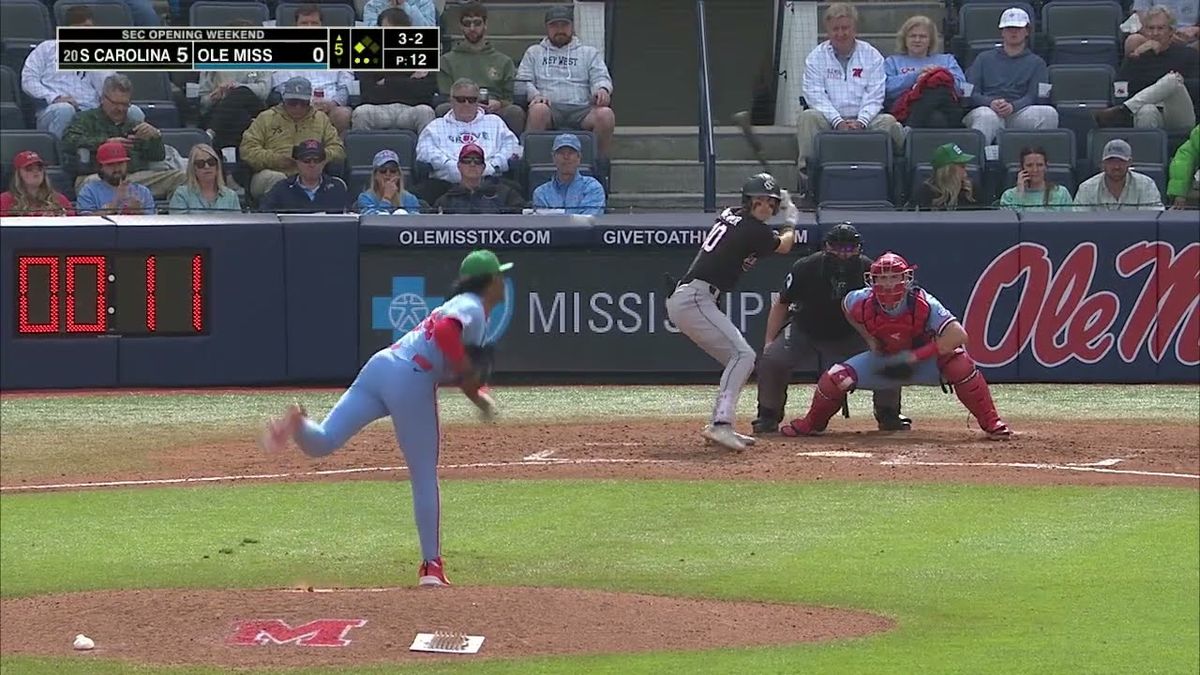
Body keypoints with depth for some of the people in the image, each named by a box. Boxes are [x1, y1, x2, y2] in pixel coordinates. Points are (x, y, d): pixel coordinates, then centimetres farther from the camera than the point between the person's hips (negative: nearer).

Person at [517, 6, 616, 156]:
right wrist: (535, 95, -9)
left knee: (605, 114, -32)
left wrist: (602, 89, -13)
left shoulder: (590, 53, 25)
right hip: (550, 108, -1)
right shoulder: (534, 52, 25)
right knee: (538, 109, -38)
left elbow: (601, 77, 13)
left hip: (581, 109, 1)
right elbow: (523, 81, 14)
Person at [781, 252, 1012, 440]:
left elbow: (958, 335, -40)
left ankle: (991, 423, -23)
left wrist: (913, 357, -38)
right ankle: (812, 423, 14)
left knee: (957, 359, -33)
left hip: (922, 360, -3)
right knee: (836, 377, -18)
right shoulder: (863, 302, -22)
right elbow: (846, 306, 5)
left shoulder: (923, 304, -32)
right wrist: (870, 340, -6)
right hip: (883, 361, 3)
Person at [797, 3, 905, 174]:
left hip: (863, 120, 0)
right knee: (807, 118, -30)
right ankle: (806, 169, -32)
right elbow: (816, 96, -3)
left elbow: (874, 96, 2)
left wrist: (861, 122, -17)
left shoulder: (872, 56, 8)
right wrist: (838, 122, -17)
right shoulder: (816, 57, 6)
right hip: (829, 120, 0)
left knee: (888, 121, -28)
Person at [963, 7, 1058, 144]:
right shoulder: (984, 59, 26)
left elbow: (1033, 97, 8)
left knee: (1049, 113, -30)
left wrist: (1012, 106, -16)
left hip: (1018, 113, 1)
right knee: (987, 117, -39)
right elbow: (971, 93, 12)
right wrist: (990, 102, -12)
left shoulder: (1036, 63, 24)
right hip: (986, 110, -1)